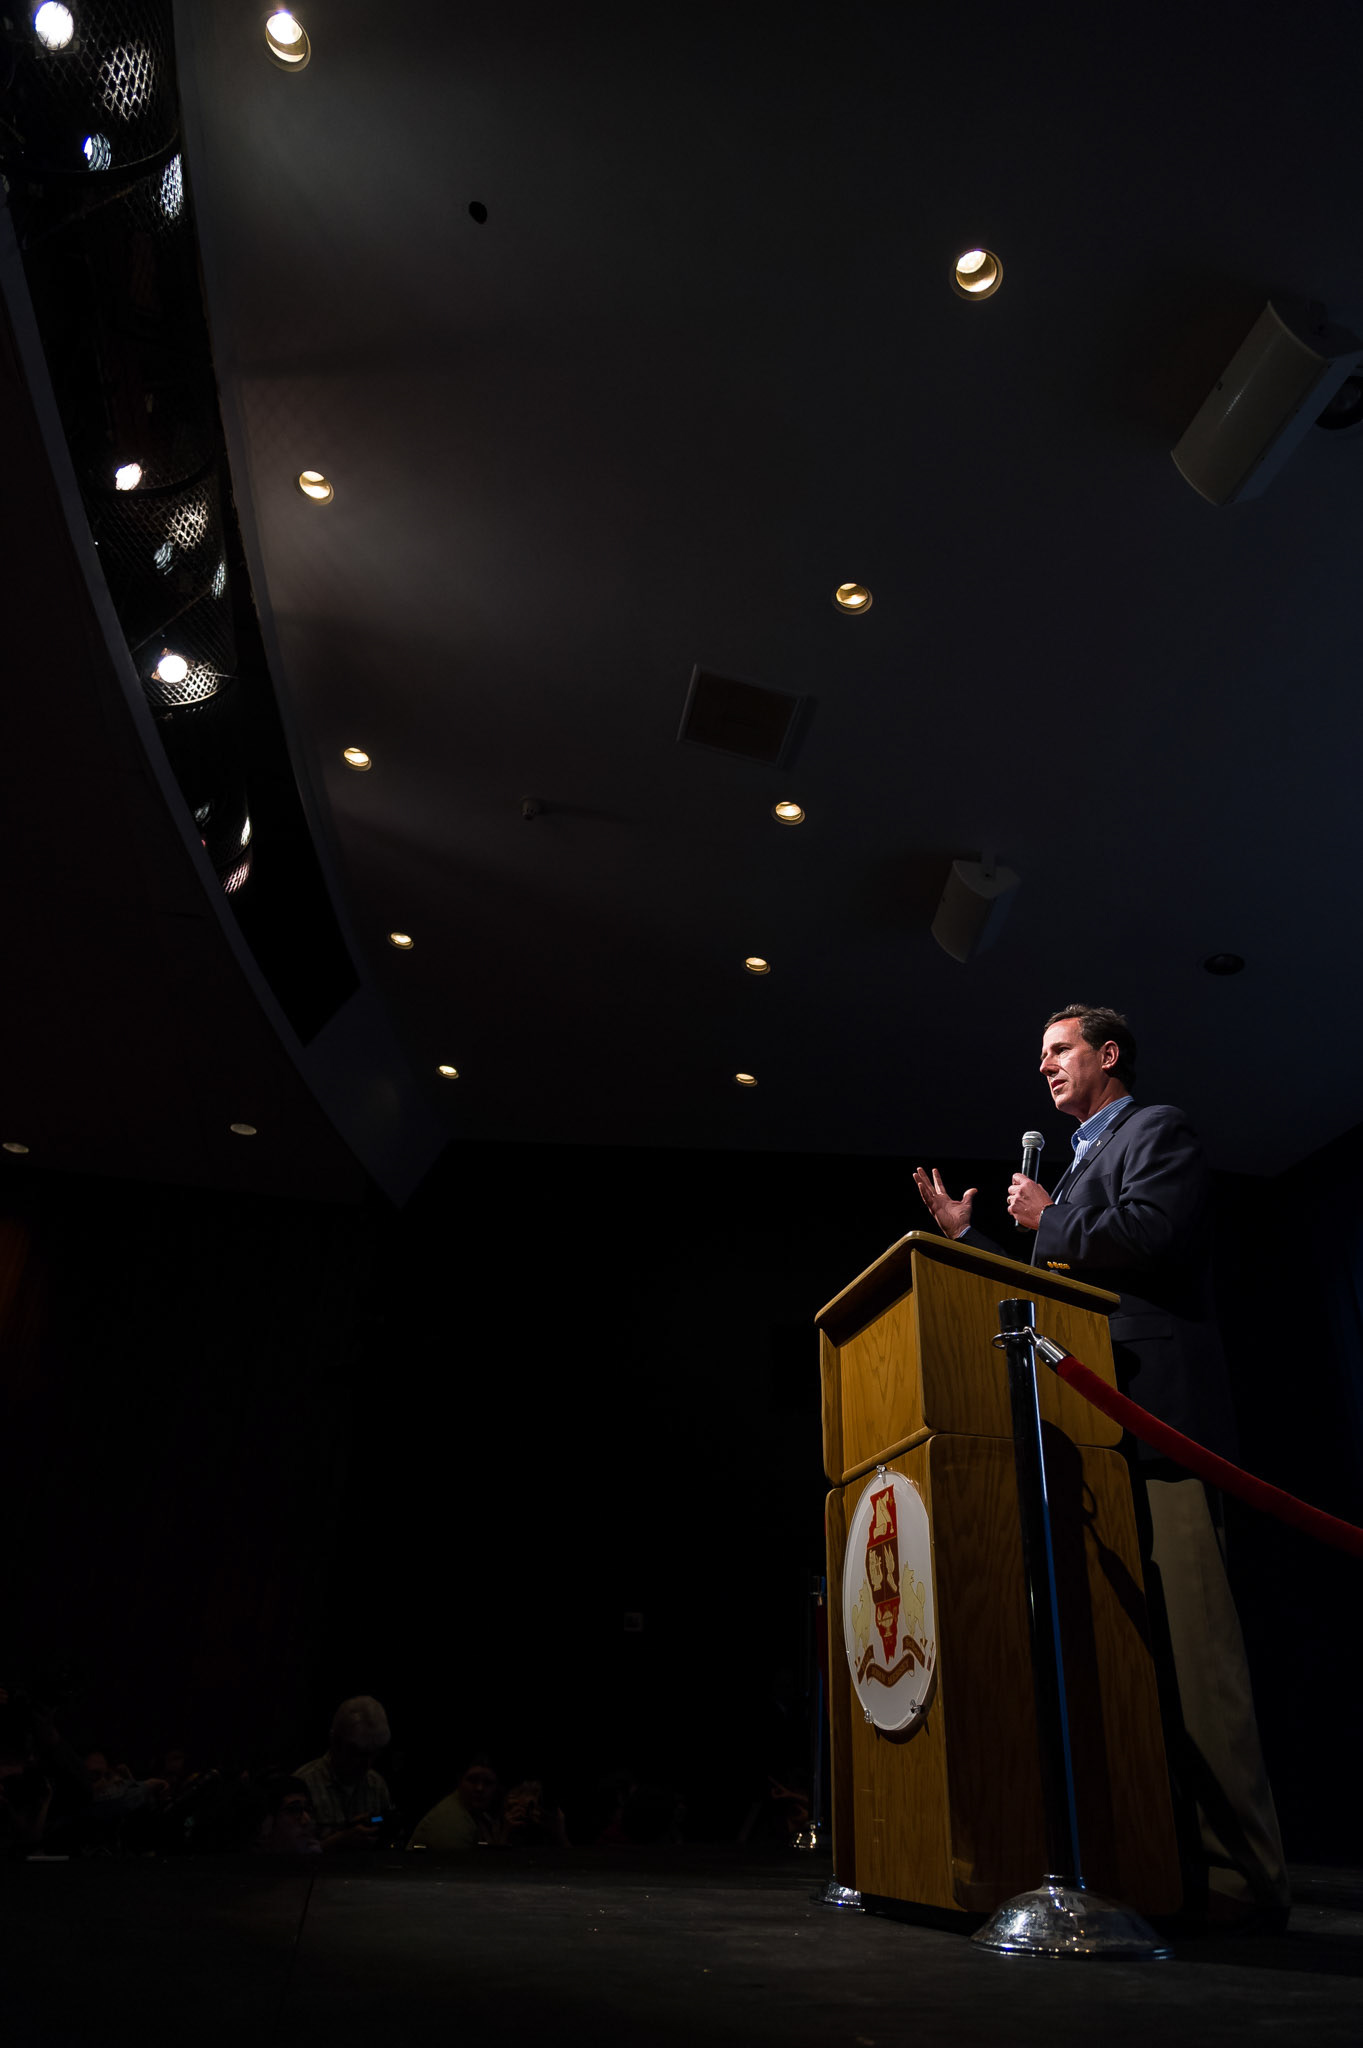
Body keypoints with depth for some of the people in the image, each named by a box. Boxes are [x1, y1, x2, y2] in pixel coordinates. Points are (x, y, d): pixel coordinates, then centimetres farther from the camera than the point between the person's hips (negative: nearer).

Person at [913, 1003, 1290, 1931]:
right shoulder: (1081, 1162, 29)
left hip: (1154, 1418, -10)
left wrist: (1047, 1221, -4)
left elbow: (1149, 1237, -18)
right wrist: (966, 1233, 26)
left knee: (1190, 1646, -10)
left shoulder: (1158, 1128, 2)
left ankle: (1241, 1877, -3)